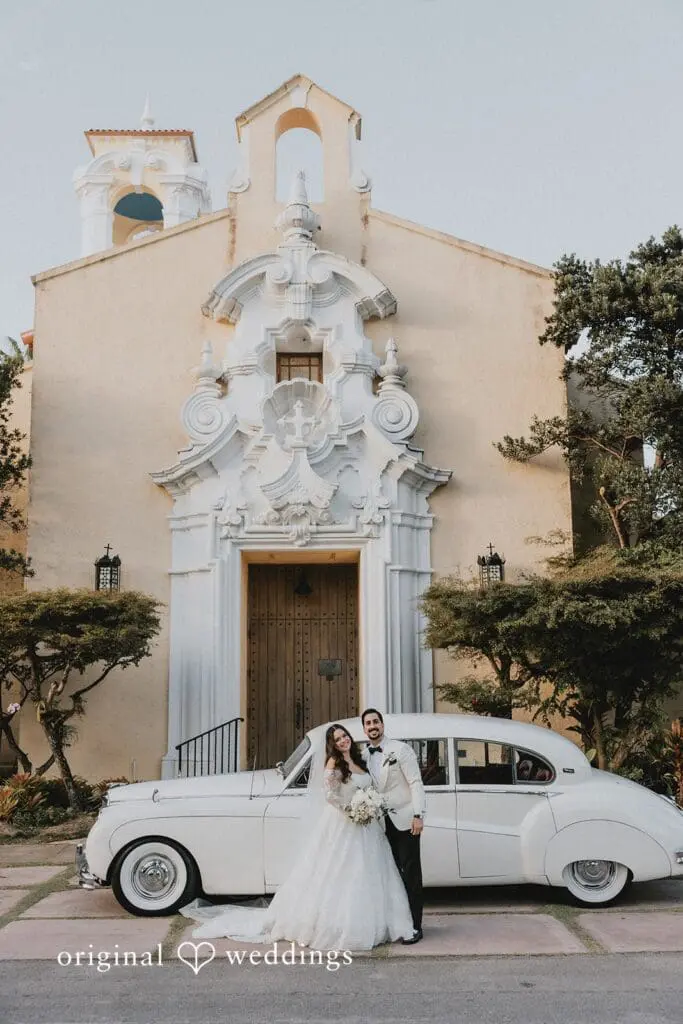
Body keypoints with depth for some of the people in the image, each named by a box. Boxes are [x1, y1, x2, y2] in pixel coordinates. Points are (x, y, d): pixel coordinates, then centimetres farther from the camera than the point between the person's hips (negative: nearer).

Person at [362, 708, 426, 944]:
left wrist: (418, 815, -15)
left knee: (410, 873, 0)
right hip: (382, 824, 4)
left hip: (404, 820, -4)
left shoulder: (400, 749, -6)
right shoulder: (364, 756, 7)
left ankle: (414, 926, 4)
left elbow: (415, 782, -9)